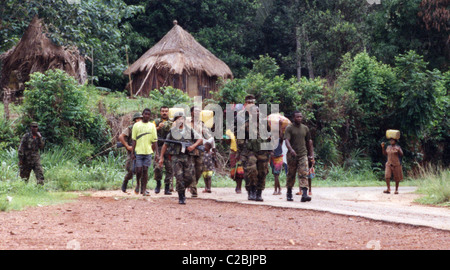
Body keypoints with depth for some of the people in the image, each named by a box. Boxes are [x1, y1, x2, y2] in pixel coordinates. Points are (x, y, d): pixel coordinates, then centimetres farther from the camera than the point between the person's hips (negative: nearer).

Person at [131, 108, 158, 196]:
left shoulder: (152, 126, 8)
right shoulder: (136, 125, 4)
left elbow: (154, 140, 8)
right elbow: (134, 140, 5)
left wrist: (157, 152, 1)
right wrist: (132, 152, 0)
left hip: (148, 152, 1)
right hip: (138, 151, -1)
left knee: (145, 170, 1)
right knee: (139, 170, -5)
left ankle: (144, 189, 6)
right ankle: (138, 184, 22)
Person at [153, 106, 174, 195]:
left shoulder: (172, 123, 14)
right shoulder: (156, 121, 10)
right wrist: (158, 128, -16)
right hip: (159, 147, -2)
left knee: (169, 168, -2)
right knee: (157, 167, -13)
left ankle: (167, 188, 4)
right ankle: (158, 183, 10)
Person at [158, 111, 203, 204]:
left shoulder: (190, 131, 9)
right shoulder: (172, 131, 7)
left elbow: (200, 140, 10)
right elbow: (165, 145, 12)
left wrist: (194, 146, -9)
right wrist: (161, 157, 7)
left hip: (188, 157, 1)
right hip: (176, 157, -1)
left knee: (190, 177, -2)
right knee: (179, 177, -8)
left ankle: (182, 188, 27)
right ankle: (181, 197, 0)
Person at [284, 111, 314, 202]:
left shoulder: (305, 128, 12)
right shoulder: (289, 128, -1)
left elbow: (309, 142, 18)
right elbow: (287, 140, -14)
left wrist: (311, 155, 15)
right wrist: (291, 149, -33)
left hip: (303, 155, 2)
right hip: (292, 155, -2)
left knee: (304, 174, -11)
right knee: (291, 175, 8)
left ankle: (304, 194, -21)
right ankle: (289, 193, 24)